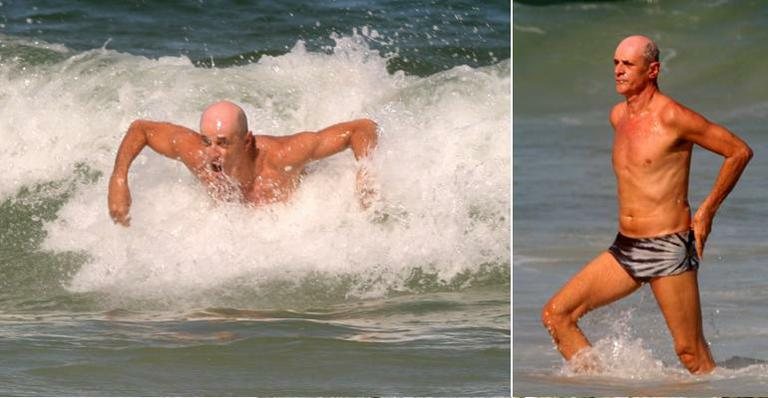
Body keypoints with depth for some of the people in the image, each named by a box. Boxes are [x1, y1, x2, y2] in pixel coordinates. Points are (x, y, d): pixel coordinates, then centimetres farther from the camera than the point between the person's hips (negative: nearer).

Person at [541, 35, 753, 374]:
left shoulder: (672, 118, -13)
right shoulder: (618, 116, 11)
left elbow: (739, 152, -7)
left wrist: (707, 210, -5)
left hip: (668, 249, -8)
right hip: (624, 248, 8)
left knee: (690, 353, -5)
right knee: (556, 315, -1)